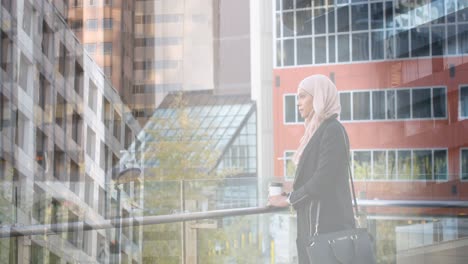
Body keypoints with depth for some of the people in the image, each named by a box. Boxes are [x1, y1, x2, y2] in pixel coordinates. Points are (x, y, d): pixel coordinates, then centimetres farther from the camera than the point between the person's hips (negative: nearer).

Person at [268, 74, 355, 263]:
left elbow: (323, 180, -17)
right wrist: (289, 195, 6)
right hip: (314, 222, 9)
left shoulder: (333, 131, -11)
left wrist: (289, 199, -7)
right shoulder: (318, 130, 17)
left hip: (327, 223, -9)